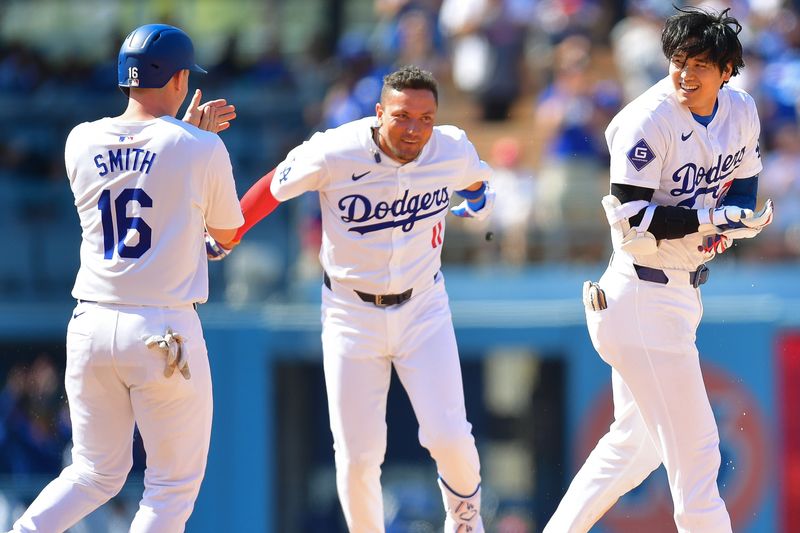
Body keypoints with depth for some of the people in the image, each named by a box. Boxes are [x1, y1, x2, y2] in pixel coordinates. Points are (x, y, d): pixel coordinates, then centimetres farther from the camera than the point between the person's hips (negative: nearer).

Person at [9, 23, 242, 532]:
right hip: (165, 332, -5)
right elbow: (227, 233, 9)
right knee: (173, 485, 7)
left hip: (92, 325, 5)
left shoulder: (82, 142, 4)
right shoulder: (200, 149, -7)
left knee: (97, 472, 18)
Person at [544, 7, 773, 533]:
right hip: (646, 297, -9)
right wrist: (712, 218, -27)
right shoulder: (649, 121, -19)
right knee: (695, 450, -6)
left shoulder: (741, 111, 3)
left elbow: (744, 184, 19)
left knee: (636, 440, 20)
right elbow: (631, 224, -21)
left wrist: (735, 221, -4)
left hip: (684, 292, 9)